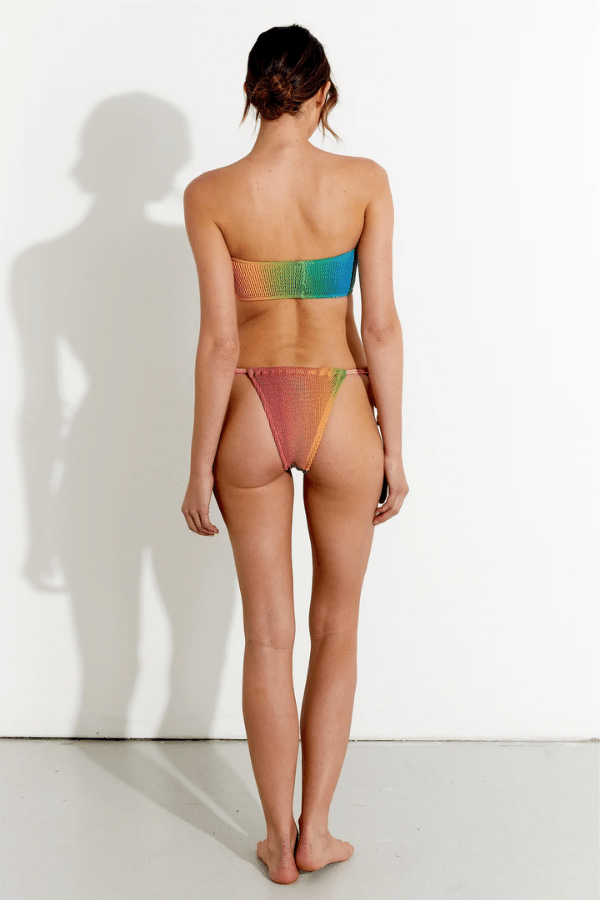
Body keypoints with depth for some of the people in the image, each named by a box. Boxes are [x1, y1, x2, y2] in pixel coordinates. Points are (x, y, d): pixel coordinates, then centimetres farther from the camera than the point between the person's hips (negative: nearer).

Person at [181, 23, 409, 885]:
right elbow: (381, 326, -7)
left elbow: (218, 340, -10)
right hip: (338, 411, 0)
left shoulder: (211, 194, -8)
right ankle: (316, 833, 24)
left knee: (268, 637, 12)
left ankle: (280, 843, 24)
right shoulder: (364, 182, -7)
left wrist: (201, 468, -2)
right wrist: (393, 449, 2)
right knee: (335, 629, 17)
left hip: (252, 413, 0)